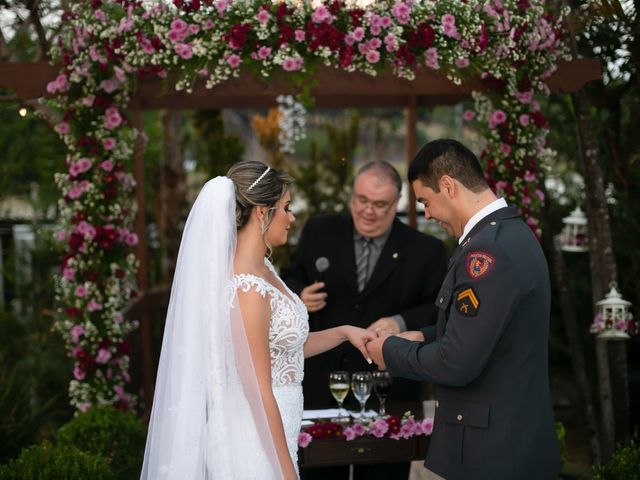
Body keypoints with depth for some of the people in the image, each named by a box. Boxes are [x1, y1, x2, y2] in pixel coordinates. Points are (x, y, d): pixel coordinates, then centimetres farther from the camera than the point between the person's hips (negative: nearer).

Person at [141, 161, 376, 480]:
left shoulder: (262, 269, 5)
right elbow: (260, 393, -21)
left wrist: (342, 332, 8)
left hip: (261, 426, 9)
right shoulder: (248, 289, -23)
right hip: (259, 434, -9)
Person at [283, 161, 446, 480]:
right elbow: (290, 280, 12)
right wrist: (300, 296, -10)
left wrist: (402, 323, -21)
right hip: (319, 386, 2)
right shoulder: (319, 232, 5)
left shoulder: (425, 251, -1)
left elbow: (441, 310, -4)